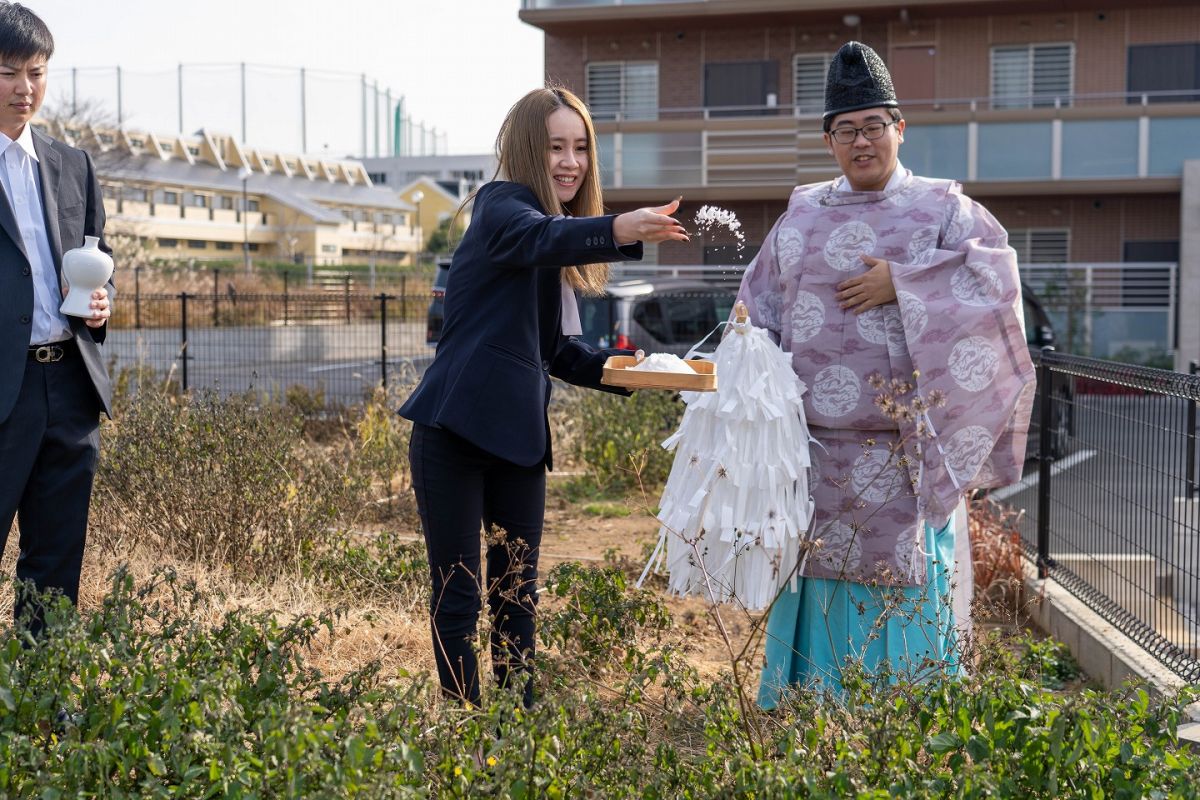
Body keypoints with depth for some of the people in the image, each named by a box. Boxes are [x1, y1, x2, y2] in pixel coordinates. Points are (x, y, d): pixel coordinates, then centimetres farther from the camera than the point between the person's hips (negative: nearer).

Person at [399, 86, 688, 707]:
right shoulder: (499, 207, -9)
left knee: (518, 592, 13)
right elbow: (540, 237, -33)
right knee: (457, 596, 0)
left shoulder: (562, 256, 15)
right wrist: (618, 230, -51)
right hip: (456, 431, -8)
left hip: (518, 437, 8)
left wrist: (613, 367, 1)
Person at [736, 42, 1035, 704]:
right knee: (820, 582, 5)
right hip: (816, 446, 3)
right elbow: (759, 306, 15)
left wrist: (901, 284, -16)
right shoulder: (802, 215, 14)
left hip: (905, 446, -2)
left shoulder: (942, 208, 5)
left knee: (905, 586, -2)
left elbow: (995, 272, -11)